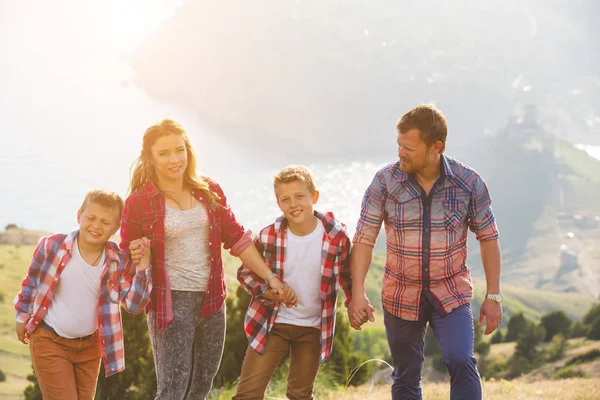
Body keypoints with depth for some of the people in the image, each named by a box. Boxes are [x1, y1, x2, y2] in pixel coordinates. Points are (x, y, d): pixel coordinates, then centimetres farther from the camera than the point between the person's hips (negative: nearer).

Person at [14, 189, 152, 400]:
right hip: (49, 341, -4)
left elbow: (133, 304, -10)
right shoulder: (52, 246, -15)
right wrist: (22, 317, 11)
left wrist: (142, 270, -24)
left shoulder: (117, 261, -8)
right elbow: (32, 281, 2)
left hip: (90, 345, 4)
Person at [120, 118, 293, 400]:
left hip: (211, 300, 5)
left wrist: (271, 278, 7)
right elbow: (128, 259, 2)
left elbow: (236, 238, 10)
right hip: (170, 303, -5)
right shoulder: (139, 202, -7)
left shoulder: (209, 192, 5)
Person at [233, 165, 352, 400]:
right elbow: (245, 272, 1)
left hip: (313, 328, 1)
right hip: (272, 322, -1)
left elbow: (346, 276, 2)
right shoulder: (268, 237, -12)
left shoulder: (336, 236, -12)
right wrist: (267, 291, -18)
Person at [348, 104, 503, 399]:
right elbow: (364, 239, -8)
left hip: (452, 294, -1)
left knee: (461, 362, -22)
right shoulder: (385, 181, -11)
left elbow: (488, 238, 0)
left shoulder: (469, 183, -10)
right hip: (401, 296, 1)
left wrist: (493, 296, -2)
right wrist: (358, 294, -17)